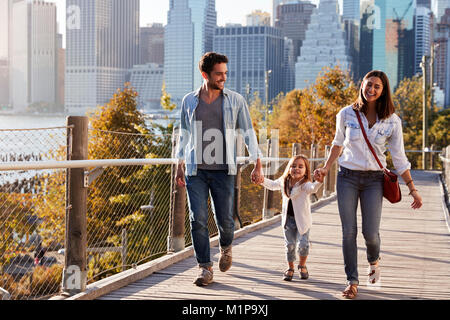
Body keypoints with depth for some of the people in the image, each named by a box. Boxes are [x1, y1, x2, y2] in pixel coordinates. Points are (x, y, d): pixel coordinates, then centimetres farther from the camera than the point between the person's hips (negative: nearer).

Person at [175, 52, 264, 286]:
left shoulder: (235, 100, 1)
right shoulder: (189, 101, 5)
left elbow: (248, 133, 4)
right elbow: (184, 135, 13)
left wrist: (257, 166, -2)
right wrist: (179, 167, 13)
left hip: (223, 171, -1)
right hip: (195, 171, 1)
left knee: (225, 219, 1)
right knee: (198, 220, -5)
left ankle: (226, 247, 34)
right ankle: (205, 268, 5)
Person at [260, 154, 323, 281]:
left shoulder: (304, 184, -19)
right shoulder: (284, 181, 1)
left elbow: (312, 188, -42)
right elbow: (273, 185, 21)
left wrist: (319, 182, -62)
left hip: (302, 220, -4)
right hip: (288, 219, 4)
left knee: (303, 244, -12)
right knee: (289, 245, 6)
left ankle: (302, 266, 16)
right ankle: (290, 268, 25)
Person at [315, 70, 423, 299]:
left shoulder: (392, 121, -1)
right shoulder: (346, 114, -1)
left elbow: (399, 158, 3)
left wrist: (412, 188, 0)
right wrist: (326, 168, 10)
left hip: (373, 180, 0)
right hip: (347, 177, 0)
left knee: (370, 233, -6)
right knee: (349, 231, -4)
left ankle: (374, 261, 29)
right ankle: (352, 282, 7)